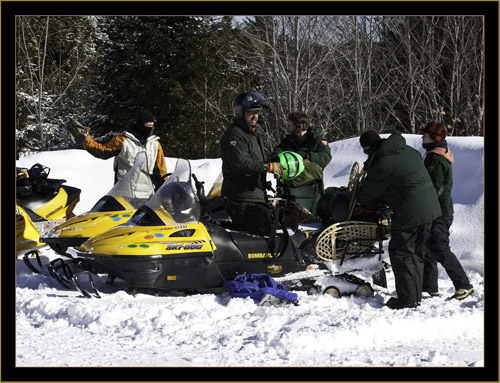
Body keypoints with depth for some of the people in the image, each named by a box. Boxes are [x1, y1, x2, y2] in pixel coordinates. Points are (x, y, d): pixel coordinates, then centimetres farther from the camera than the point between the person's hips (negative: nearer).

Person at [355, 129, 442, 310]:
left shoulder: (381, 165, -15)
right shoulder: (409, 151, 11)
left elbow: (364, 196, -5)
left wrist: (359, 191, 21)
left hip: (410, 213, -9)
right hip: (430, 207, 9)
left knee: (401, 254, 2)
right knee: (416, 253, 16)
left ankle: (408, 299, 2)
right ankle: (416, 296, 21)